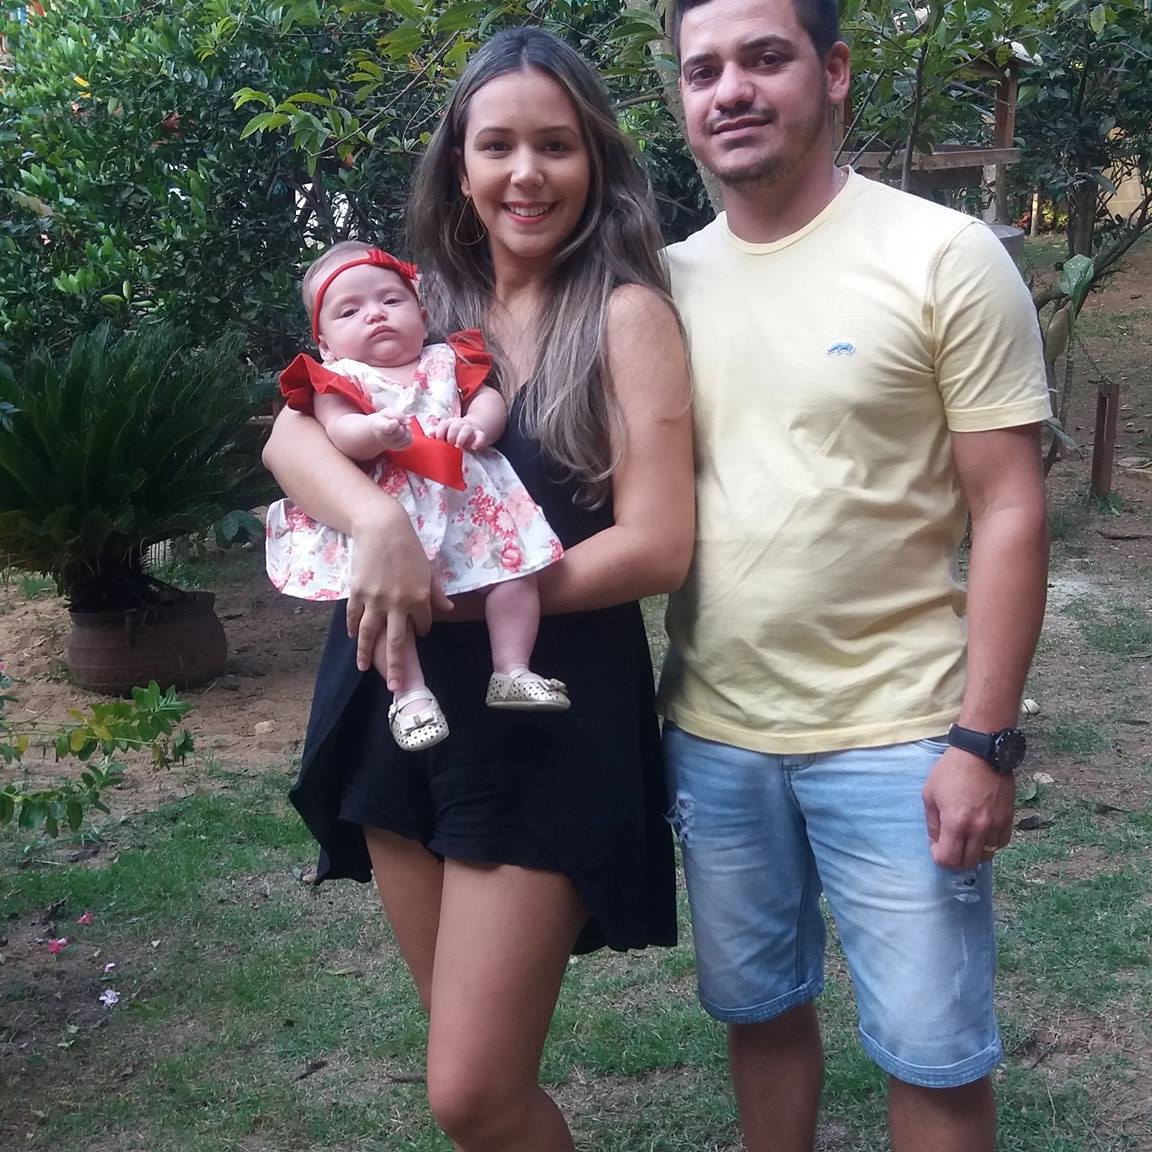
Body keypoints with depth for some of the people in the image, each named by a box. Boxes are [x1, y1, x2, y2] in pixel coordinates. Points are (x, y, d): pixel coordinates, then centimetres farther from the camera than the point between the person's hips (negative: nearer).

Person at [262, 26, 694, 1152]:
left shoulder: (625, 313, -7)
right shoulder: (421, 305, 7)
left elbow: (656, 544, -14)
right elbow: (291, 434, -6)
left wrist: (456, 594, -17)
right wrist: (382, 524, -26)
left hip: (548, 717, -5)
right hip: (400, 705, 5)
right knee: (469, 1060, 17)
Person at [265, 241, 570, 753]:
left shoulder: (446, 361, 21)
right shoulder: (338, 380, 10)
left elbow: (491, 399, 10)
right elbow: (340, 432, -9)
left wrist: (477, 425, -14)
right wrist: (375, 432, -32)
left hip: (467, 494, 3)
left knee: (515, 559, -12)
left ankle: (512, 670, -5)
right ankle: (409, 692, -17)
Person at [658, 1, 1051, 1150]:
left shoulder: (944, 257, -8)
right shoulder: (670, 281, 5)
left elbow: (1009, 510, -9)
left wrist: (983, 741, -13)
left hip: (896, 738, -4)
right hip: (711, 733, 4)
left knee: (933, 1054, 7)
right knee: (757, 1008, 19)